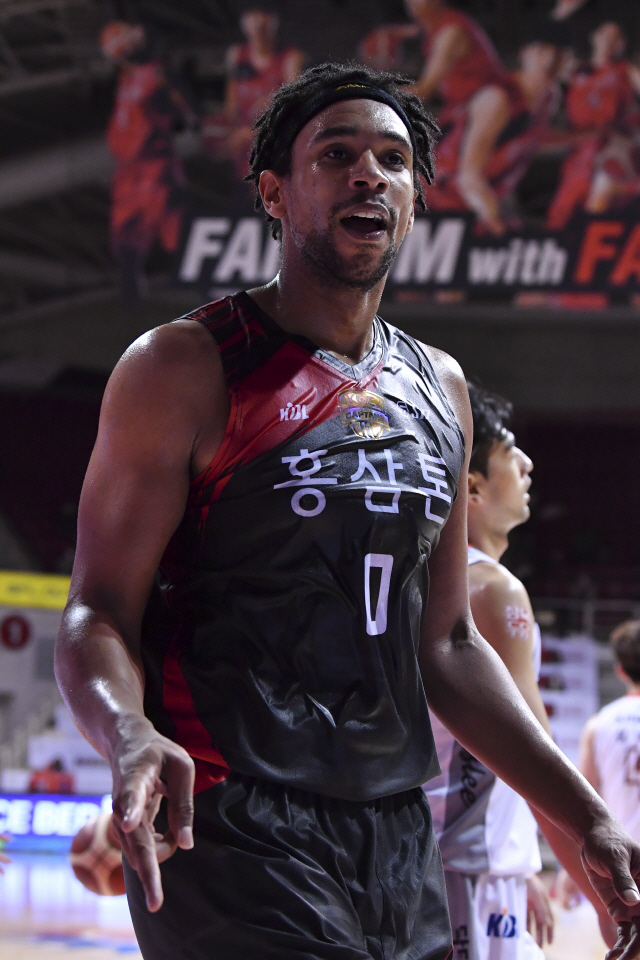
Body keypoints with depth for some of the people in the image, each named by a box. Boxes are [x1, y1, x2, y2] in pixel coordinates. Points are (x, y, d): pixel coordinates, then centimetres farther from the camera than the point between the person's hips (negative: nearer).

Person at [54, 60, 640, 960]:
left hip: (401, 842, 6)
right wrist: (132, 740, -30)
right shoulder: (184, 370, -4)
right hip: (233, 837, -6)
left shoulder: (441, 389, 15)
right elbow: (99, 615, -9)